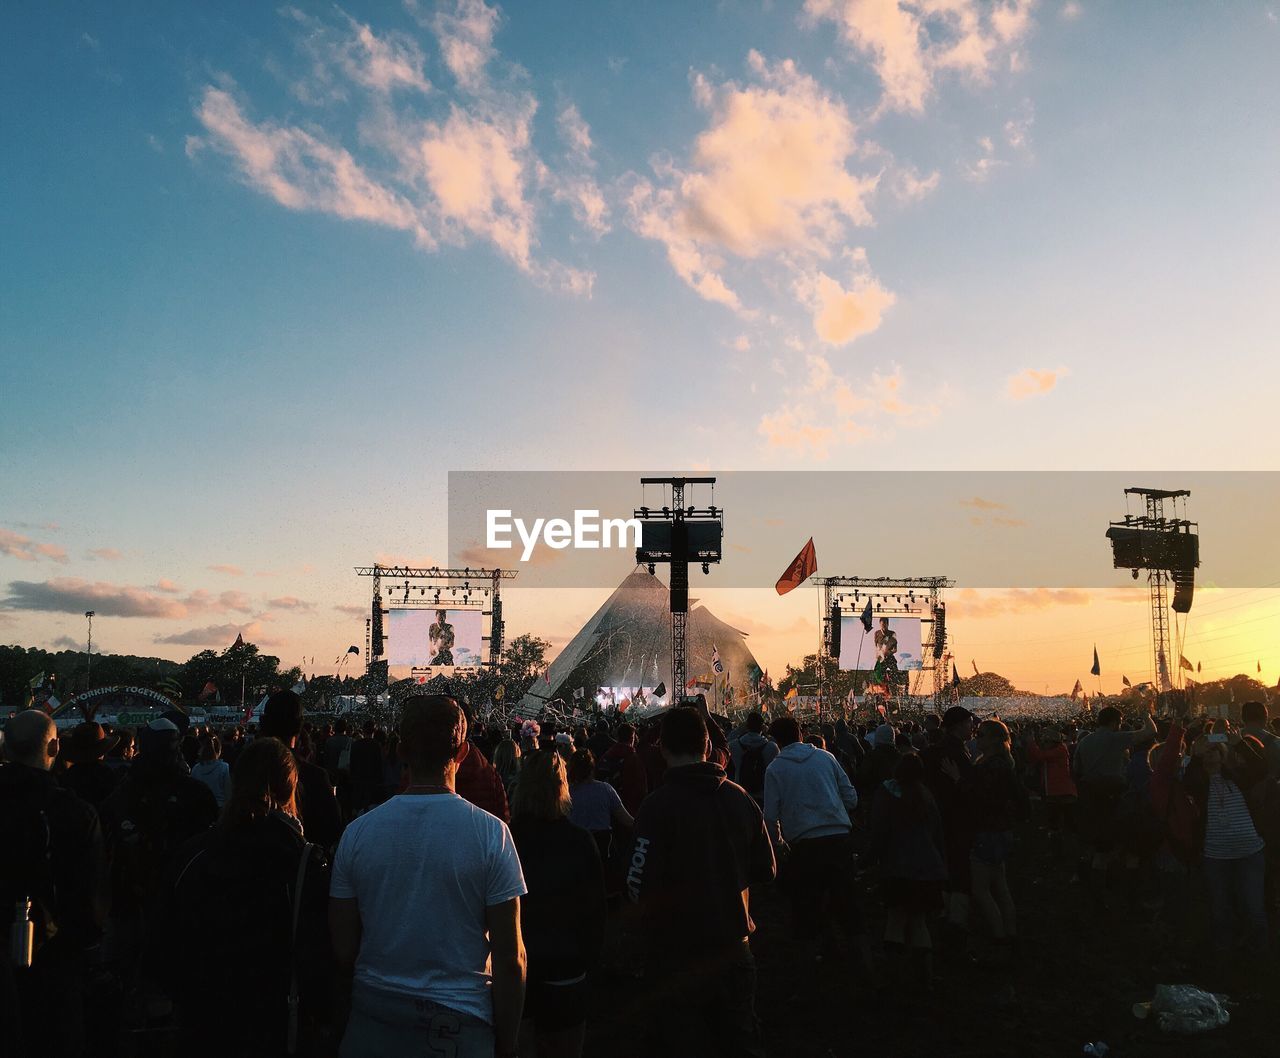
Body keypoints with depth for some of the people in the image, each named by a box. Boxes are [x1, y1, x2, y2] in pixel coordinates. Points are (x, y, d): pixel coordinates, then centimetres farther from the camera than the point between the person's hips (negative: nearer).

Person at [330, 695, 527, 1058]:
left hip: (373, 1025, 2)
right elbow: (510, 956, -13)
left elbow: (343, 951, -1)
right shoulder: (491, 833, -14)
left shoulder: (358, 831, -6)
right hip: (460, 1025, -2)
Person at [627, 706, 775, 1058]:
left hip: (679, 954, -4)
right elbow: (765, 870, 5)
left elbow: (640, 887, -21)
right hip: (735, 948, 5)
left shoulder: (658, 805, -20)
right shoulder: (739, 797, -3)